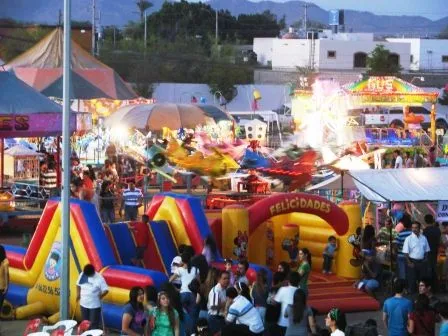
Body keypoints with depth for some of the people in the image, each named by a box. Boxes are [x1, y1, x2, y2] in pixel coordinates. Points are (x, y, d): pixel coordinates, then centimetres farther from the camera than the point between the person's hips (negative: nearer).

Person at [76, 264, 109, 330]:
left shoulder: (99, 278, -17)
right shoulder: (82, 275, -3)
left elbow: (106, 290, -15)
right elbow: (78, 284, 12)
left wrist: (100, 296, -24)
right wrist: (78, 294, 5)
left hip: (94, 305, -5)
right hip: (84, 304, 5)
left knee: (94, 324, -2)